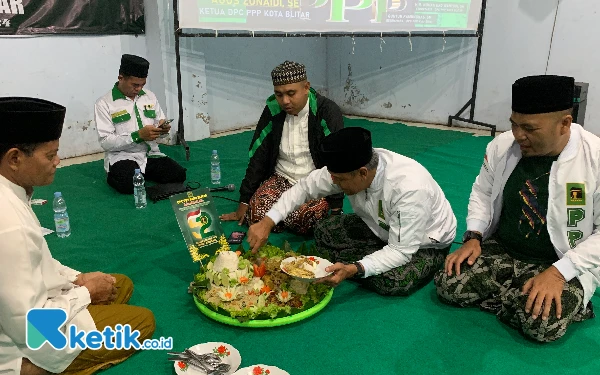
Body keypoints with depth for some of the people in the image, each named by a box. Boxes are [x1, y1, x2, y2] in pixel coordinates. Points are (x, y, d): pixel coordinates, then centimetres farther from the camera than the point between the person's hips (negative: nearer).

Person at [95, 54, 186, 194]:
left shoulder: (150, 96, 8)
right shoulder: (104, 104, -7)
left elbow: (160, 124, 15)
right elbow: (105, 142, -13)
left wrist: (163, 128, -11)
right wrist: (138, 135, -23)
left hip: (151, 154, 4)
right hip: (122, 157, -4)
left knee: (179, 175, -19)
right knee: (129, 184, -33)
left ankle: (143, 173, 9)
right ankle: (114, 176, 5)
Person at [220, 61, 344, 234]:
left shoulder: (328, 111, -13)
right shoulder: (273, 110, -2)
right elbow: (257, 157, 2)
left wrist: (336, 211, -16)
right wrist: (244, 202, 3)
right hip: (281, 179, 3)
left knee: (305, 218, -32)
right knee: (257, 214, -23)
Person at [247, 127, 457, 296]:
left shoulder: (409, 188, -39)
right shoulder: (347, 168, -21)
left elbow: (401, 251, -34)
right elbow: (305, 187, -10)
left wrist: (353, 269, -46)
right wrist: (267, 222, -19)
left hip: (426, 242, -5)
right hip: (381, 228, 5)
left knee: (391, 283, -32)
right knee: (324, 232, -11)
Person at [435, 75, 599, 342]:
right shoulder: (501, 146, -7)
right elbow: (482, 192, 8)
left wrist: (558, 273, -24)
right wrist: (473, 238, -6)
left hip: (564, 266, -3)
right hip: (500, 251, 4)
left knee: (543, 325, -28)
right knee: (448, 287, -14)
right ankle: (513, 296, 7)